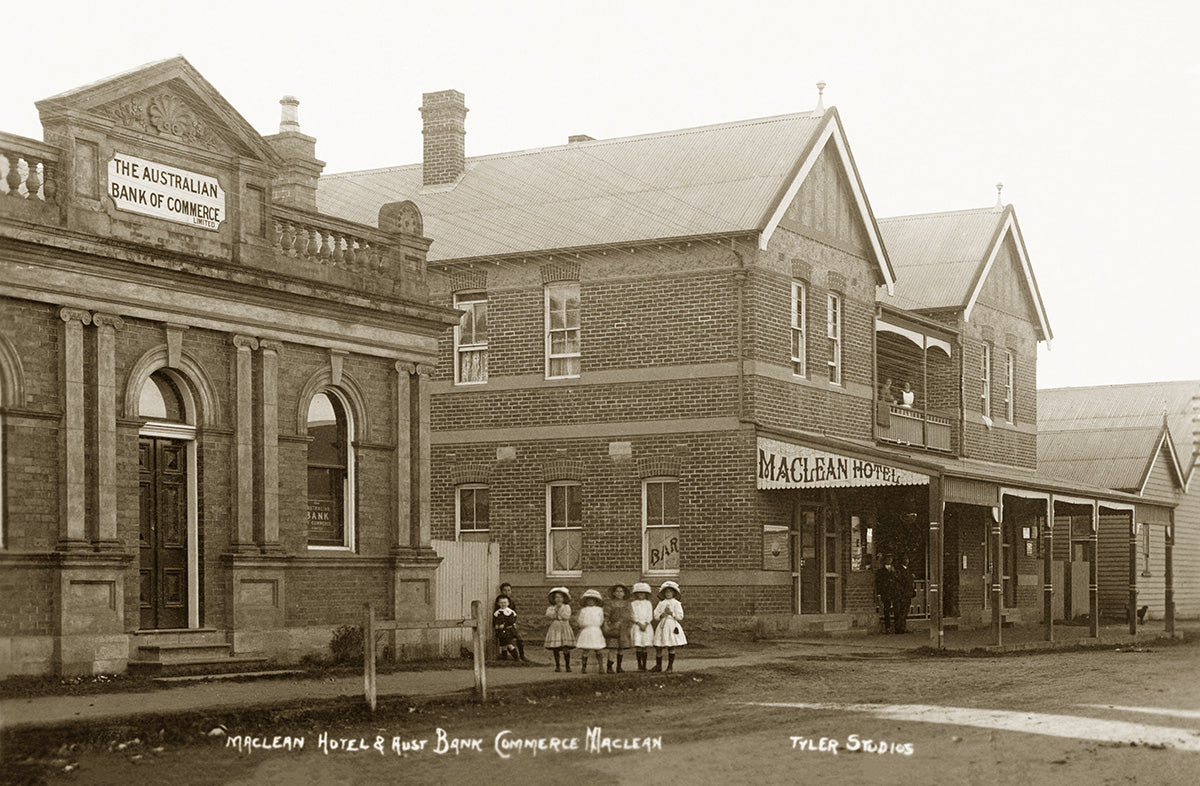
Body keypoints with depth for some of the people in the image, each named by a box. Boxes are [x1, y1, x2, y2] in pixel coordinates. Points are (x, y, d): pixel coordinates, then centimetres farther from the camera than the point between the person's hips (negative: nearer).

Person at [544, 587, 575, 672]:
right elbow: (549, 615, -12)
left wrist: (561, 608, -12)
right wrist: (556, 608, -15)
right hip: (554, 629, 1)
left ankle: (568, 666, 7)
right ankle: (557, 666, 11)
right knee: (555, 649, 1)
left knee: (566, 649, -5)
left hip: (564, 629, -1)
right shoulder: (551, 608, 7)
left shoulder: (566, 607, 3)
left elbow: (567, 616, -12)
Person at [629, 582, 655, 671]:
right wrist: (639, 623, -12)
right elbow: (632, 616, -1)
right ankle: (639, 664, 0)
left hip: (647, 626, 1)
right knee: (638, 647, -7)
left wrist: (646, 624, -11)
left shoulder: (648, 603, 9)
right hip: (636, 626, -1)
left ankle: (644, 666, 2)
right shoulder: (633, 604, 6)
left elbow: (650, 616, 4)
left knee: (645, 647, -2)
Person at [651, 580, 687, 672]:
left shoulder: (676, 603, 0)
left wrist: (671, 613, -14)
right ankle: (658, 665, 13)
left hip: (672, 626, -4)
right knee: (658, 647, 2)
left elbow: (680, 617, -4)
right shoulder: (661, 603, 10)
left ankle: (670, 666, 6)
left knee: (671, 647, -3)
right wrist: (662, 615, -10)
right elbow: (656, 615, 9)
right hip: (662, 626, 4)